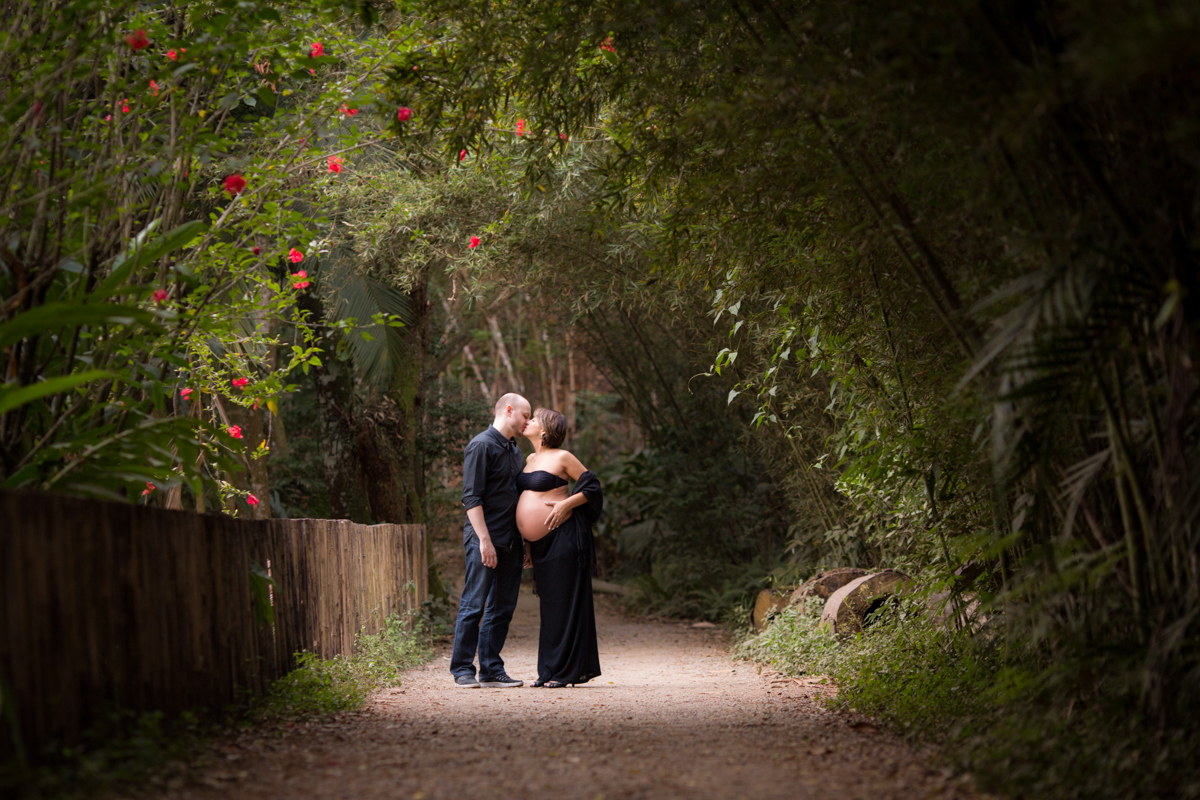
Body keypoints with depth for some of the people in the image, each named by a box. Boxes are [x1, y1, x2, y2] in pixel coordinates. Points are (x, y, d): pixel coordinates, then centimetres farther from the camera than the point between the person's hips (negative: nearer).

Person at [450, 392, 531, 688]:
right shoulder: (482, 445, -8)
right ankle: (463, 669, -1)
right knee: (473, 606, -6)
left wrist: (524, 541, 19)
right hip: (484, 541, -8)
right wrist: (484, 539, -20)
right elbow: (472, 498, -14)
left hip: (510, 542, 8)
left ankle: (491, 669, 11)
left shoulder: (514, 450, 19)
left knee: (503, 608, 7)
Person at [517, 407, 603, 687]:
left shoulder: (562, 457, -7)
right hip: (540, 542, 8)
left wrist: (566, 504, -16)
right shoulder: (531, 459, 16)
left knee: (564, 601, -6)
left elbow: (592, 487, -5)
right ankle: (550, 670, 14)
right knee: (549, 602, 10)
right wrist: (526, 537, 20)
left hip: (562, 536, -8)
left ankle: (567, 671, -4)